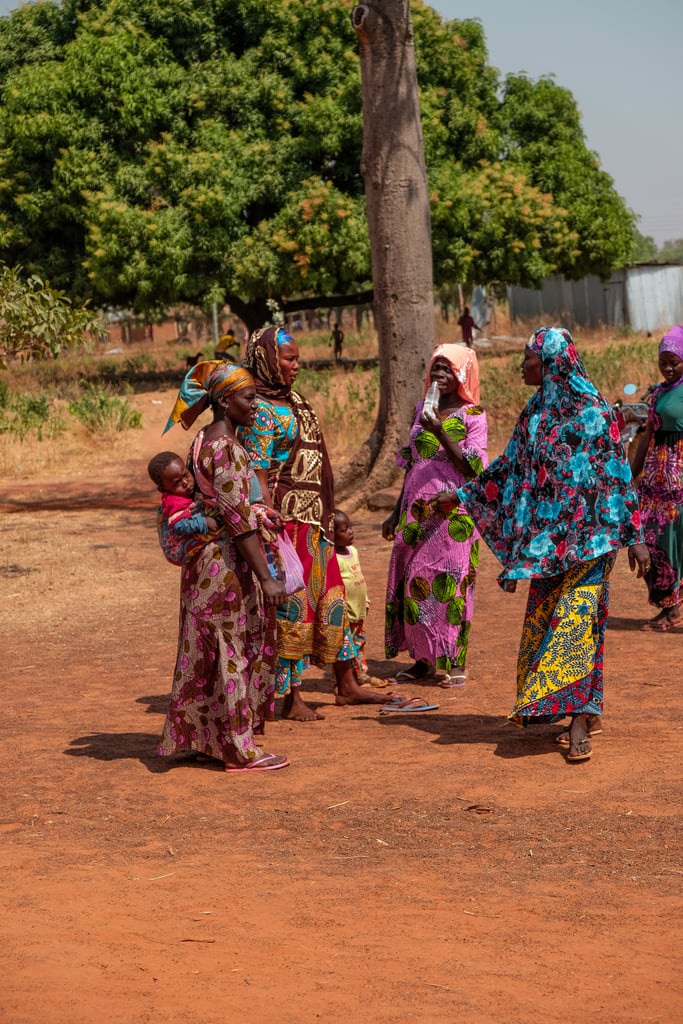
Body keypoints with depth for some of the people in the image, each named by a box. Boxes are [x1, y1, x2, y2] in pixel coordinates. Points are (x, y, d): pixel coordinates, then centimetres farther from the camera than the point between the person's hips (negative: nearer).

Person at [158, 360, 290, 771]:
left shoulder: (207, 440, 11)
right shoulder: (225, 447, -19)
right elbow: (238, 517, -23)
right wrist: (267, 578, -23)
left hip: (208, 558, 9)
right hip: (229, 561, -9)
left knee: (214, 651, 15)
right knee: (236, 650, -2)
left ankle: (206, 736, 23)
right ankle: (240, 748, 5)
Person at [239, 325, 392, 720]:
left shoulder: (295, 401, 14)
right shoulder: (259, 412, -12)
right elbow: (258, 477, -17)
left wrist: (329, 516, 19)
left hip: (315, 520, 9)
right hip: (287, 520, -9)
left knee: (331, 595, 13)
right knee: (292, 603, -4)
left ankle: (347, 684, 23)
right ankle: (291, 697, 4)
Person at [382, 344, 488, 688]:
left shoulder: (472, 416, -2)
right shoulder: (422, 410, 13)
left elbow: (472, 468, -13)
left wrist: (441, 434, -21)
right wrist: (397, 513, 16)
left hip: (452, 514, -5)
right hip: (417, 512, 5)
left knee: (450, 582, -5)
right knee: (414, 581, 4)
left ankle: (456, 661, 2)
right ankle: (424, 658, 12)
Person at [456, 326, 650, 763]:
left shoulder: (593, 412, -9)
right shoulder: (536, 412, 10)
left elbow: (618, 475, -9)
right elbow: (510, 466, 19)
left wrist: (634, 535, -11)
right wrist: (464, 494, 17)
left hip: (587, 535, -7)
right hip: (546, 538, 7)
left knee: (575, 618, -14)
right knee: (543, 621, 5)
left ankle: (579, 723, -14)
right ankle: (587, 713, 14)